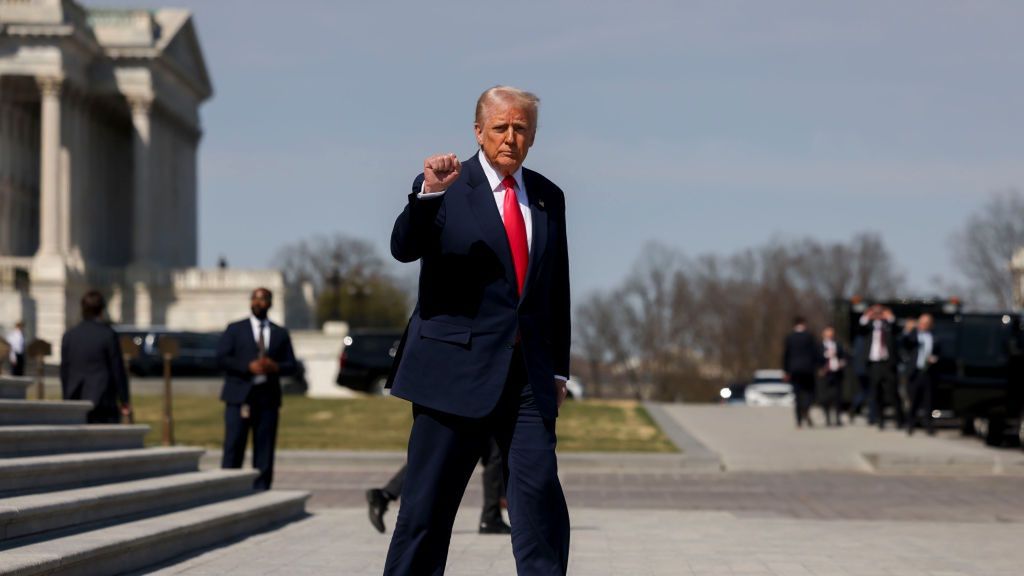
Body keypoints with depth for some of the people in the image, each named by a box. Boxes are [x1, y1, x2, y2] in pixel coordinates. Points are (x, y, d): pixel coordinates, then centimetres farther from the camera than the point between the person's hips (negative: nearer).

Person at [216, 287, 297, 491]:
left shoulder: (280, 334, 15)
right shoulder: (235, 329, 9)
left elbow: (291, 365, 11)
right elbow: (222, 357, -2)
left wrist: (275, 367, -11)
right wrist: (248, 367, -15)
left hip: (267, 397, 2)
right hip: (240, 395, -2)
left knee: (264, 449, 1)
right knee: (234, 446, -7)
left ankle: (260, 493, 4)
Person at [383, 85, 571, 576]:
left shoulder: (548, 197, 13)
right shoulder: (444, 187, 0)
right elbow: (403, 248, -17)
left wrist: (558, 367, 14)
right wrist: (429, 193, -34)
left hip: (529, 374, 4)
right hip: (456, 368, -3)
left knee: (540, 495, -5)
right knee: (428, 503, 0)